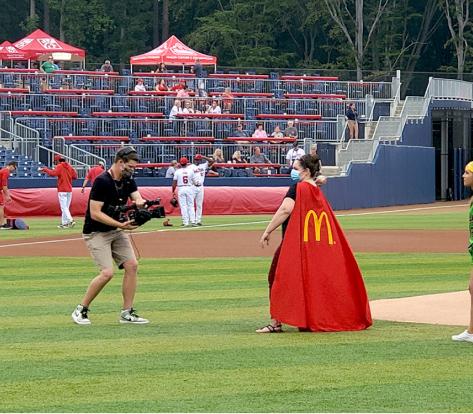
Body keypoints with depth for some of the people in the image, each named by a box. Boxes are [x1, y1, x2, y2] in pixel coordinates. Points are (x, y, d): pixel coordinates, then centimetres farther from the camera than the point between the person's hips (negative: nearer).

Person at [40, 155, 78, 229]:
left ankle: (70, 220, -23)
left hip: (62, 190, -7)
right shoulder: (69, 166, 12)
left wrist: (45, 169, -10)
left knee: (64, 207, -9)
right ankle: (64, 223, 14)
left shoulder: (59, 167, -7)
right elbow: (75, 176, 10)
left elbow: (53, 173, -22)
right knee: (65, 207, 12)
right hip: (69, 190, 7)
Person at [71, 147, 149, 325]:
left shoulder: (128, 181, 4)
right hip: (96, 232, -8)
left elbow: (138, 198, -7)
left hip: (116, 231, 8)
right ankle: (81, 310, -3)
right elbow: (95, 213, -24)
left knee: (132, 265, -2)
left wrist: (140, 203, -32)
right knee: (107, 272, -18)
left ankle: (127, 313, 6)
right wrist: (120, 224, -30)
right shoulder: (102, 181, -22)